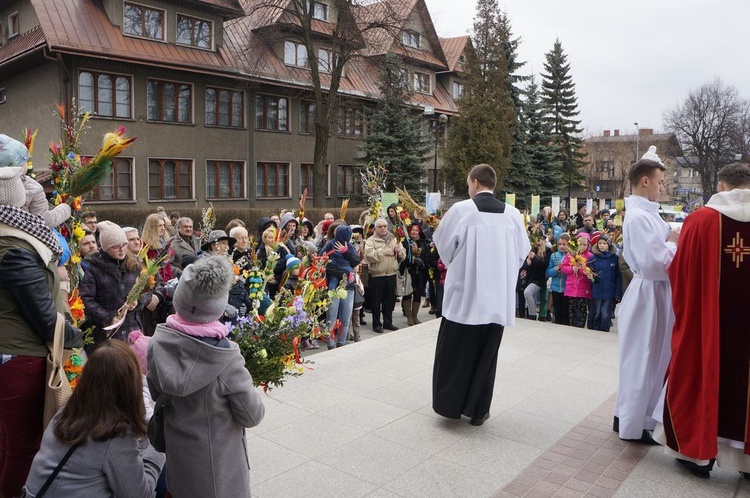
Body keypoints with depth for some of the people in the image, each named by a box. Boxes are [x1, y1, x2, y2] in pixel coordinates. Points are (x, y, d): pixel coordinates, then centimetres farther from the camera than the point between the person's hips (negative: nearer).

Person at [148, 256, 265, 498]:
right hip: (216, 459, -4)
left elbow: (155, 394, 1)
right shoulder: (225, 356, -31)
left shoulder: (158, 343, -17)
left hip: (175, 450, 4)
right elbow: (252, 416, -19)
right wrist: (246, 388, -1)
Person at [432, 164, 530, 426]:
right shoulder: (512, 213, -1)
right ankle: (477, 410, 21)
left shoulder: (461, 209, -10)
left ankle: (450, 404, 21)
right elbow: (523, 251, 7)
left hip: (464, 292, -3)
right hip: (498, 296, 3)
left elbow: (443, 245, 0)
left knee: (455, 352, 11)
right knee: (486, 353, 12)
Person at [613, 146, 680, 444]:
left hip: (656, 295, 10)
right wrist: (674, 244, -9)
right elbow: (654, 263, -25)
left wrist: (673, 241, 0)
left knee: (649, 362, 18)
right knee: (642, 363, 3)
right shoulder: (639, 216, -20)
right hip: (648, 296, -10)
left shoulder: (646, 214, 12)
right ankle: (633, 426, 18)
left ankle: (627, 416, 32)